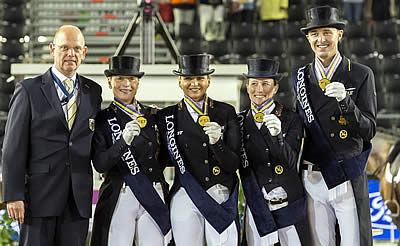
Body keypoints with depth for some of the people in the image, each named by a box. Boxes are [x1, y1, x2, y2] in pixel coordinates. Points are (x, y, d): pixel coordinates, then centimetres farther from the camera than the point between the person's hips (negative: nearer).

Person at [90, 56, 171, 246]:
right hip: (119, 199, -3)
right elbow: (99, 165, -8)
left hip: (154, 197, 3)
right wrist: (123, 141, -21)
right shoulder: (102, 119, 2)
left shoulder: (153, 115, 14)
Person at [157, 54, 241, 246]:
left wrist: (217, 142, -16)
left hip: (223, 200, 0)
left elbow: (234, 164, 1)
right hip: (186, 199, 0)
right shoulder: (168, 116, 6)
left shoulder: (226, 112, 6)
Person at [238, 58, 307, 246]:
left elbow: (291, 162, -16)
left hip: (289, 206, -2)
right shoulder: (240, 121, 5)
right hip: (257, 206, 2)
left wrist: (278, 135, -31)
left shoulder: (291, 120, -3)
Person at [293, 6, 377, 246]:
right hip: (313, 179, 3)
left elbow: (369, 130, -7)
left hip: (348, 178, -3)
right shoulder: (301, 77, 9)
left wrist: (345, 101, -20)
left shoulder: (361, 75, -1)